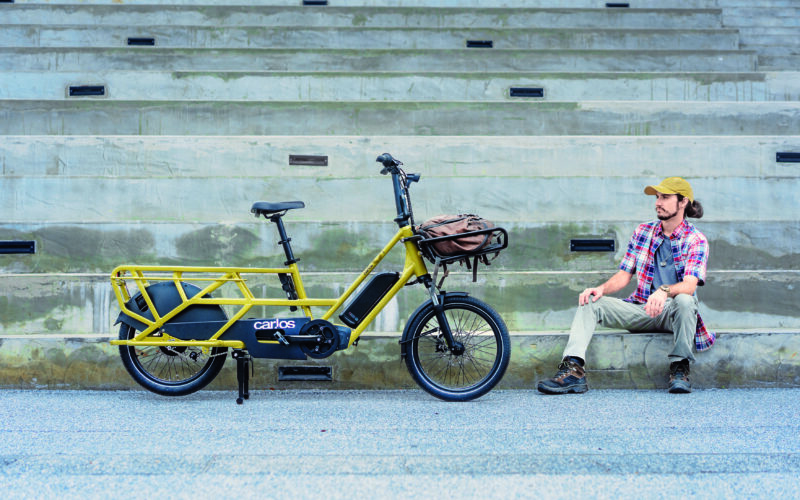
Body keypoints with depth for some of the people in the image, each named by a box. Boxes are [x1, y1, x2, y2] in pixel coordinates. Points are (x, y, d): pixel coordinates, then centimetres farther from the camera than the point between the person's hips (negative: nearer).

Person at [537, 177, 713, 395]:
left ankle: (679, 370, -22)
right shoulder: (643, 232, 11)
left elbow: (689, 285, -20)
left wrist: (665, 291, -42)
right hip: (642, 310, 4)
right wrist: (601, 289, -11)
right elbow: (624, 275, 10)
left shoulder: (696, 240, -4)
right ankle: (573, 370, -32)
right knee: (590, 301, -14)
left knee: (685, 301, -38)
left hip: (671, 311, -4)